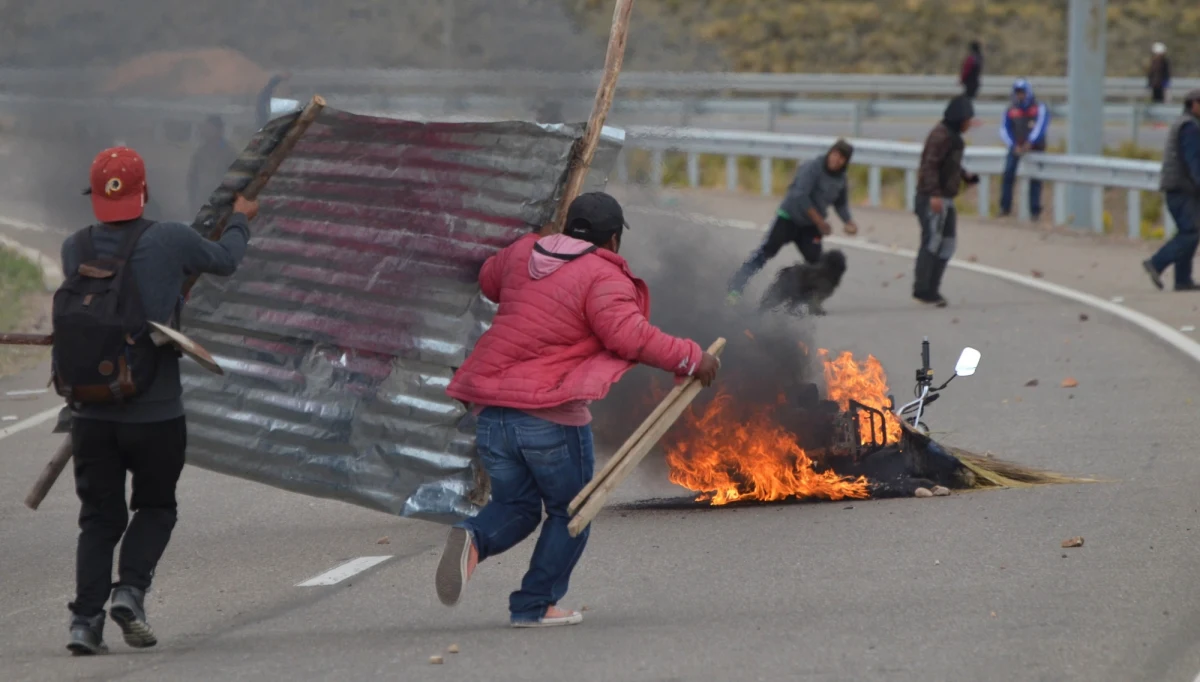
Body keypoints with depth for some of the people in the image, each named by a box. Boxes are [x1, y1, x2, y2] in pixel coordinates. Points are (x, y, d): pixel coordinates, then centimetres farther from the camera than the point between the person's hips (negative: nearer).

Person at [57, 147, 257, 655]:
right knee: (155, 508, 18)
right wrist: (240, 221, 29)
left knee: (99, 518, 11)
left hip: (89, 414, 3)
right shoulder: (168, 241, -10)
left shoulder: (75, 249, 0)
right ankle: (130, 589, -4)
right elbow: (225, 261, 7)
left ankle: (85, 620, -2)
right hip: (154, 414, -3)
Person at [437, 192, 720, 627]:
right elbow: (629, 335, -21)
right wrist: (690, 359, -14)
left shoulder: (523, 254, 12)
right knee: (569, 510, 15)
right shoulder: (603, 278, -8)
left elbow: (488, 280, 32)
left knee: (515, 506, 20)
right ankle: (535, 605, 10)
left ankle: (475, 539, -12)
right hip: (550, 417, -6)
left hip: (490, 407, 6)